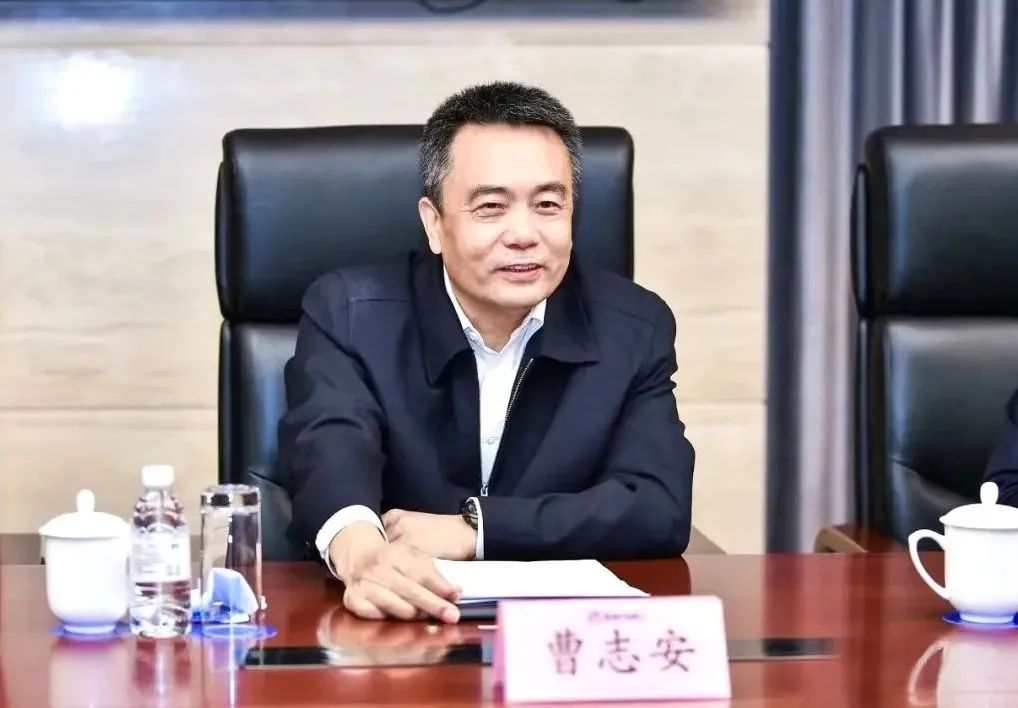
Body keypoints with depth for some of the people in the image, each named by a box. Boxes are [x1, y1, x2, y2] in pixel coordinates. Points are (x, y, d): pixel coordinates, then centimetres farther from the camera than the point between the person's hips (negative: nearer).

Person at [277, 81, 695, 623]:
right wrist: (361, 549, -45)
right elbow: (330, 451, -23)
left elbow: (661, 509, -9)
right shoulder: (350, 314, -5)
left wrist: (471, 530, -19)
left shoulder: (633, 329, 0)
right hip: (392, 631, -2)